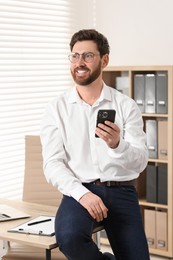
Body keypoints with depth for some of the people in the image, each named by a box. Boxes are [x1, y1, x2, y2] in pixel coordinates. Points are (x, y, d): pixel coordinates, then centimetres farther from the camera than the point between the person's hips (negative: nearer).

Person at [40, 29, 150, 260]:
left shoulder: (126, 105, 3)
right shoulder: (57, 108, 4)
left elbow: (140, 161, -5)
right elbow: (52, 163, -4)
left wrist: (117, 145, -27)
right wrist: (82, 193, -21)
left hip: (121, 191, 1)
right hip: (80, 191, -1)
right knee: (69, 237, -31)